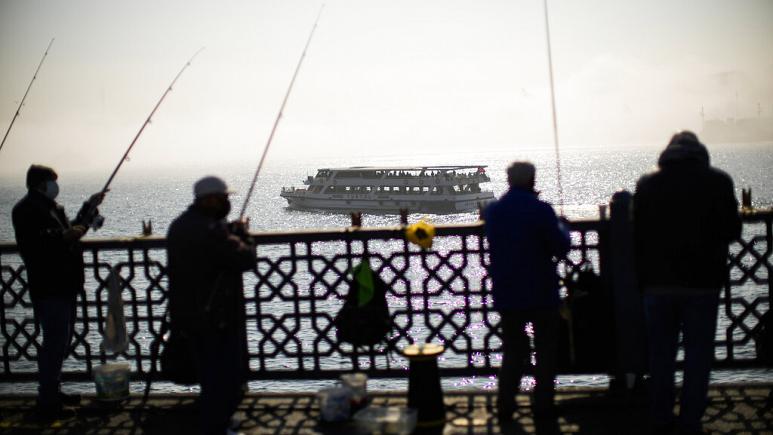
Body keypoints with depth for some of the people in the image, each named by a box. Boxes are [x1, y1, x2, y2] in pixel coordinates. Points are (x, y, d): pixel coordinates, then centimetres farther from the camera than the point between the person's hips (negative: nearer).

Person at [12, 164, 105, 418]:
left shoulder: (49, 207, 19)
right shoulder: (26, 209, -11)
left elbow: (70, 230, 33)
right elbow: (32, 247, -22)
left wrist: (89, 207, 26)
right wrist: (64, 237, -29)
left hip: (64, 286, 10)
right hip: (49, 289, -10)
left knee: (61, 341, 16)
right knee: (55, 343, -10)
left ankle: (53, 392, 27)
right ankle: (47, 402, -4)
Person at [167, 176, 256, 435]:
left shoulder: (179, 226, 9)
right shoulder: (212, 230, -24)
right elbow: (246, 259, -22)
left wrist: (231, 232, 10)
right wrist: (242, 234, -5)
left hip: (188, 316, 10)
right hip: (217, 319, -10)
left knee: (209, 374, 22)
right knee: (226, 376, 4)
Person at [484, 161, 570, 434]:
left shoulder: (492, 211, 2)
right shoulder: (540, 210, -15)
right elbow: (561, 247, -12)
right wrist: (561, 226, 9)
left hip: (507, 294, 4)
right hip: (541, 293, -4)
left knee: (512, 351, 18)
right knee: (545, 354, 7)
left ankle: (505, 409, 17)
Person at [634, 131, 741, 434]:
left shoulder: (647, 184, 0)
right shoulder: (718, 182, -6)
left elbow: (638, 237, 2)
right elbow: (732, 231, 2)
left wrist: (643, 279, 9)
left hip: (659, 283, 2)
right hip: (702, 283, -2)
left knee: (660, 354, 11)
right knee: (698, 354, 6)